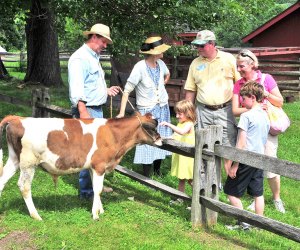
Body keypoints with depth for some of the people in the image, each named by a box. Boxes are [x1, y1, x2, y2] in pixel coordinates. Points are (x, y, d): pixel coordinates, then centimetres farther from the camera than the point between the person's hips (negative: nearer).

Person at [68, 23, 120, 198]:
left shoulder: (94, 57, 19)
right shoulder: (80, 58, -13)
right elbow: (77, 88, -23)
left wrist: (106, 90, 19)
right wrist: (83, 111, -29)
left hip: (97, 110, 10)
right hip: (87, 110, -10)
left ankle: (95, 184, 25)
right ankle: (86, 190, -1)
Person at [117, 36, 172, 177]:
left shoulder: (160, 64, -1)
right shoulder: (140, 67, -20)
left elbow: (167, 75, 25)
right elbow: (127, 90, -20)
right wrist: (122, 112, -26)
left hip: (163, 108, 6)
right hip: (147, 110, -6)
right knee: (147, 142, -4)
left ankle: (157, 169, 30)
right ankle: (146, 176, 6)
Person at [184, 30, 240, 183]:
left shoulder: (228, 59, -1)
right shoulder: (195, 63, 7)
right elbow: (190, 90, 11)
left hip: (225, 110, -3)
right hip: (204, 112, 3)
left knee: (229, 147, -4)